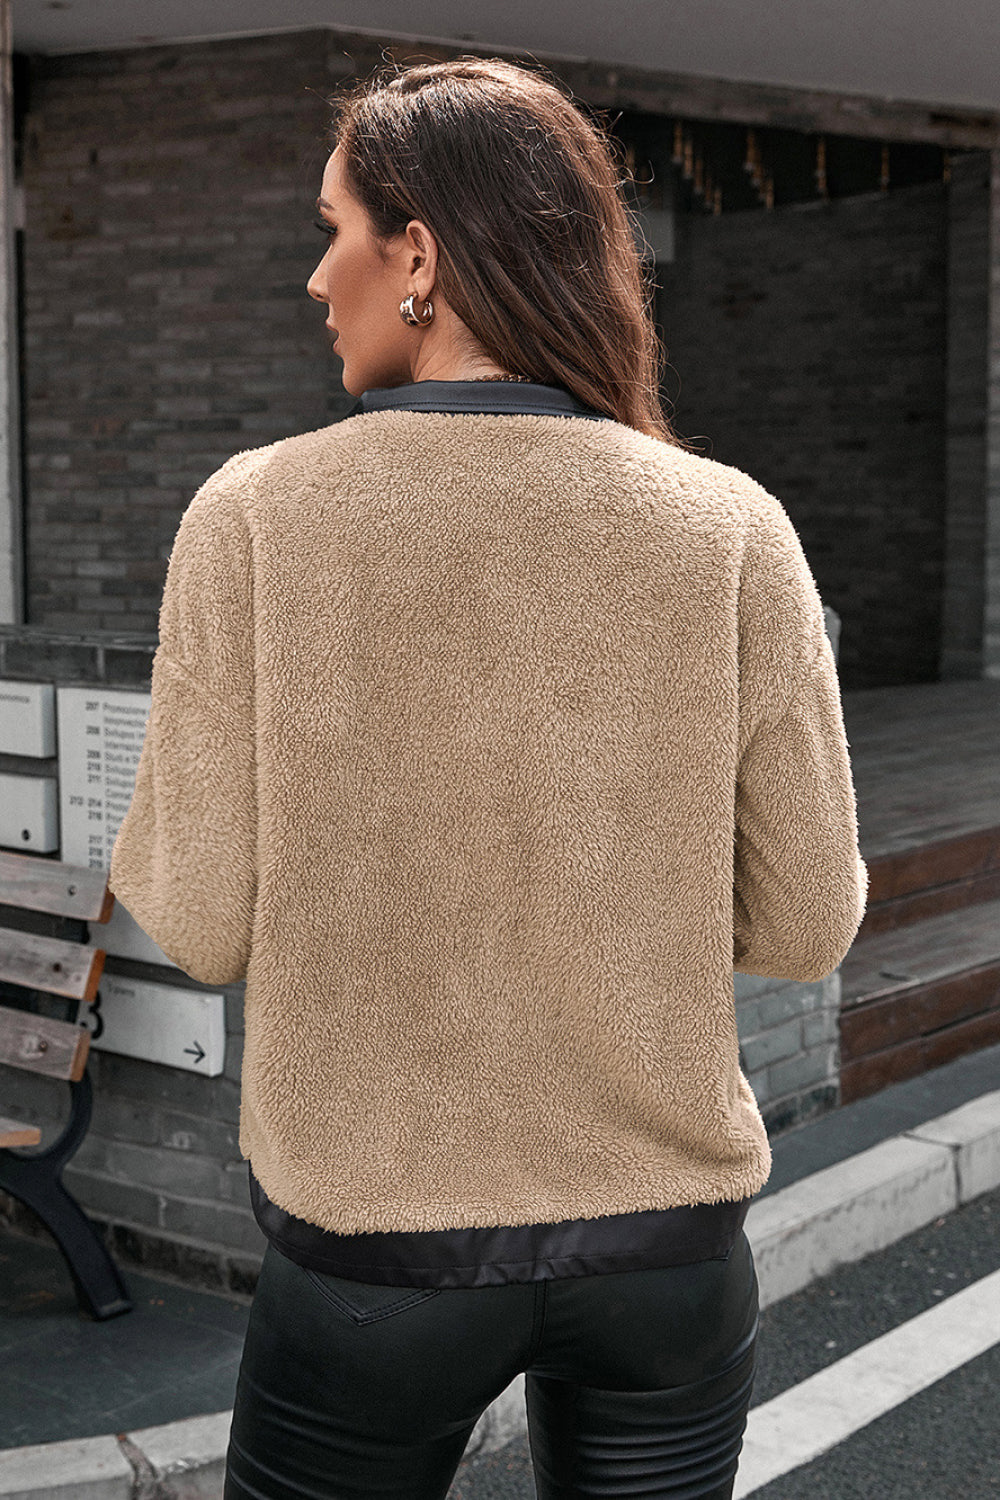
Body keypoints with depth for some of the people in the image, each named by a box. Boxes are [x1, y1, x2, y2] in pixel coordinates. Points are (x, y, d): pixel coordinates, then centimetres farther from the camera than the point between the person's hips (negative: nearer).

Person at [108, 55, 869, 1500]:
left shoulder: (257, 515, -13)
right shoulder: (734, 528, -9)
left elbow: (203, 923, -9)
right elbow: (808, 923, -5)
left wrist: (142, 841, 11)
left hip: (376, 1240, -1)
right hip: (668, 1241, 2)